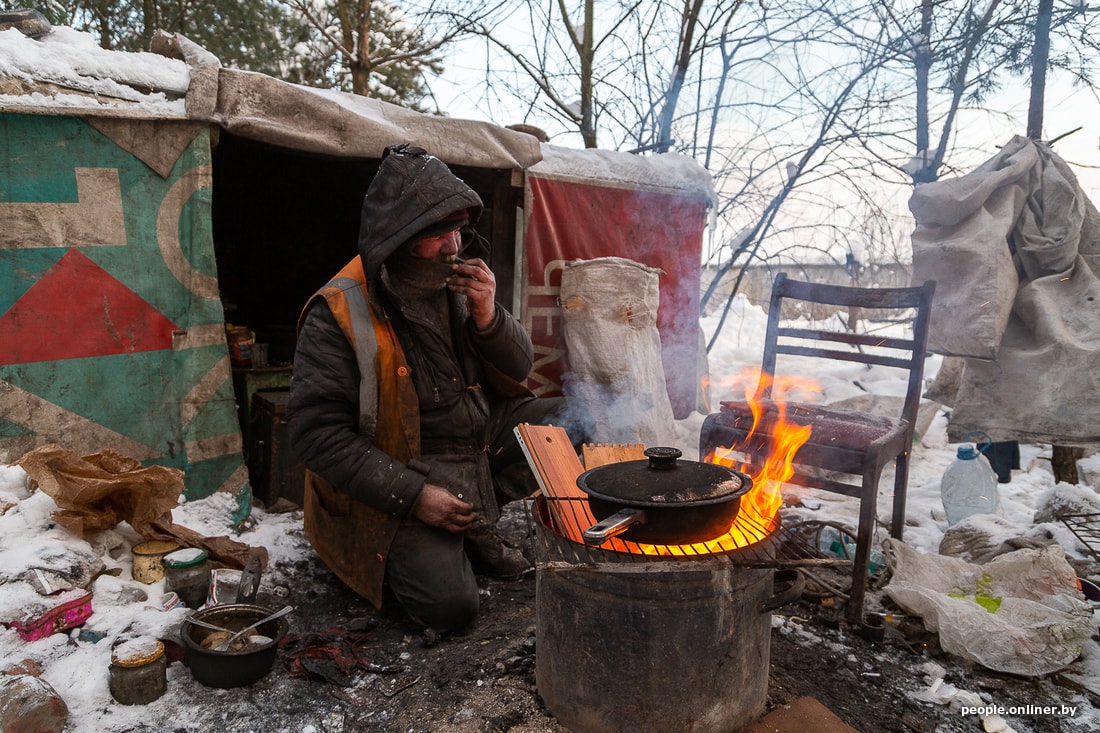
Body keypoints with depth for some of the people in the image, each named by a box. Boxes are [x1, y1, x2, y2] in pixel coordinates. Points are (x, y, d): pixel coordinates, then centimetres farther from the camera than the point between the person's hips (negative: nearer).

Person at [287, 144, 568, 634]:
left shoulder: (458, 282, -1)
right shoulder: (338, 316, -19)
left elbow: (517, 374, 5)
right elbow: (316, 432, -20)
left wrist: (488, 317, -17)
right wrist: (411, 496, -24)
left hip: (480, 442, 7)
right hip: (399, 476, -6)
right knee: (449, 604, -20)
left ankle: (478, 525, 2)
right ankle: (409, 547, 14)